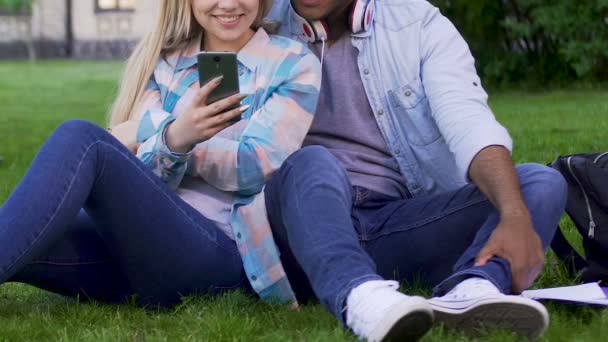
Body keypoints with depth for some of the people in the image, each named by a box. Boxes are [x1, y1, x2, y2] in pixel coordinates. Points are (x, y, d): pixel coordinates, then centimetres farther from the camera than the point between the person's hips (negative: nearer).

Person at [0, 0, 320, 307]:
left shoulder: (293, 64, 10)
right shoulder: (161, 62, 18)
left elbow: (257, 167, -3)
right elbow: (141, 175, 5)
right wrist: (173, 139, -19)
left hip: (216, 252, -4)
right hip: (137, 237, 4)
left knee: (81, 140, -28)